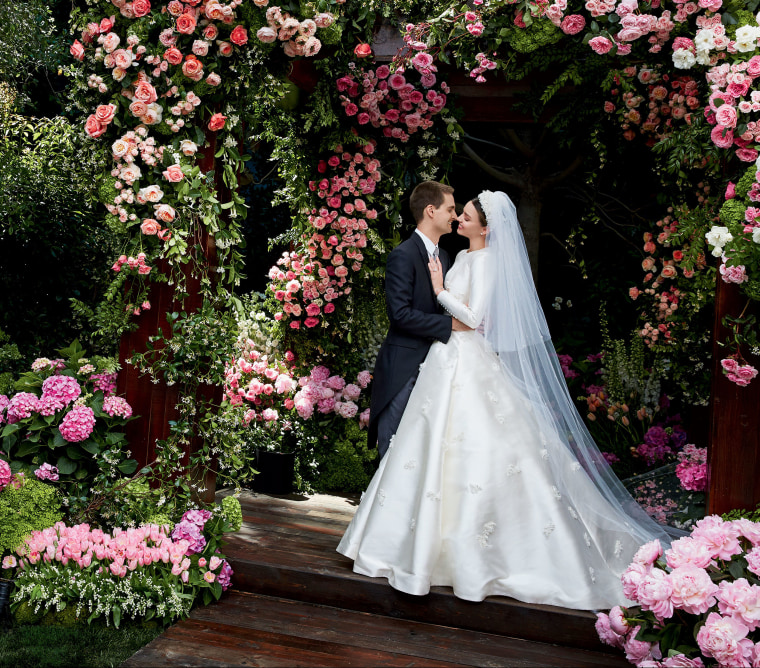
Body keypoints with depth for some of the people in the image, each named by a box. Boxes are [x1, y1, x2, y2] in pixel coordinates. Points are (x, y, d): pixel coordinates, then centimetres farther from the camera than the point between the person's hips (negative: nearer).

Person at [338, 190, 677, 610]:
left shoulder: (486, 261, -14)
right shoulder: (464, 257, 14)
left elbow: (474, 317, -20)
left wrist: (441, 290, -12)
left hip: (470, 364, -10)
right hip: (450, 359, 10)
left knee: (475, 447, -5)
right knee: (443, 447, 12)